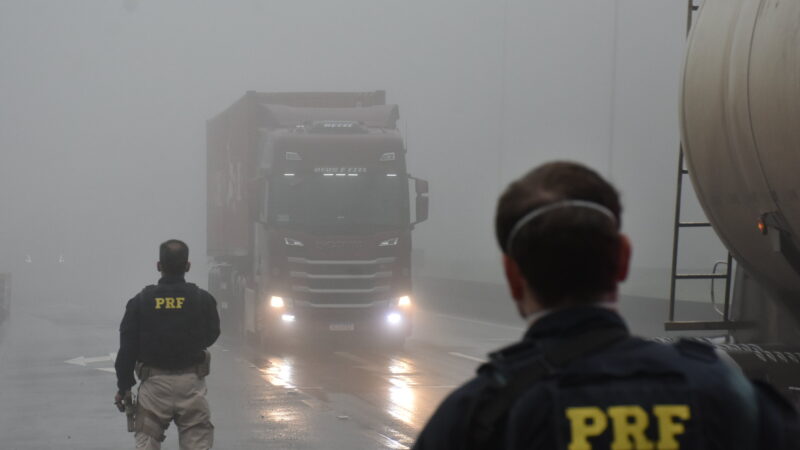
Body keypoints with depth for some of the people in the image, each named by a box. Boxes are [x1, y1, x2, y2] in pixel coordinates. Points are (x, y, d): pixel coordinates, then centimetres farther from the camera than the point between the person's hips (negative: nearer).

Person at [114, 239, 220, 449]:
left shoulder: (140, 301, -2)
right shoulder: (203, 300, -4)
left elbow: (127, 347, -1)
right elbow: (210, 337, 9)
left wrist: (123, 386, 5)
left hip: (154, 384, 0)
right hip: (191, 383, 0)